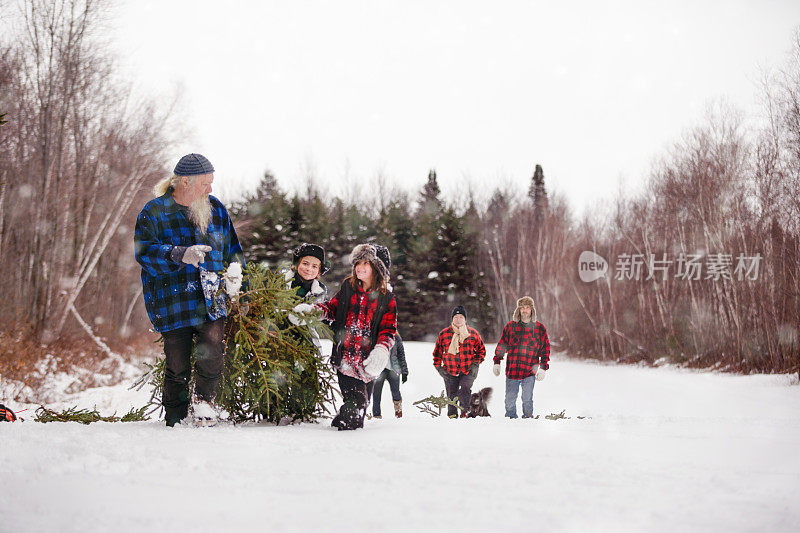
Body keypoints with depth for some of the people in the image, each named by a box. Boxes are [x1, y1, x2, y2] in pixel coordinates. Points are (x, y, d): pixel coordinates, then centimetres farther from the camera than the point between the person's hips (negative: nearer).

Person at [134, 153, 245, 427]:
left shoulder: (215, 208, 14)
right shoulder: (154, 212, 0)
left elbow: (232, 246, 25)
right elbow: (143, 251, -10)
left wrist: (234, 269, 7)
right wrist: (180, 254, -24)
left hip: (211, 299, 3)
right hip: (172, 302, -3)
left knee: (213, 345, -20)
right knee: (177, 363, -2)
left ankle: (204, 399, 3)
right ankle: (175, 420, 17)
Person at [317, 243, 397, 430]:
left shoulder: (387, 297, 3)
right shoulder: (348, 286, 11)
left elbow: (388, 329, -1)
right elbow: (333, 307, 21)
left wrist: (381, 350, -18)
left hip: (367, 359, -1)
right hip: (344, 355, 1)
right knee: (355, 398, -9)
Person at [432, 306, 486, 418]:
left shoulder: (473, 333, 4)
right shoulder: (444, 334, 5)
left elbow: (481, 350, 13)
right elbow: (437, 352, 16)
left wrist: (475, 364, -1)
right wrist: (438, 367, 5)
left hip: (468, 371, -1)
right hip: (450, 372, 2)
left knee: (465, 388, -26)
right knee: (452, 396, 1)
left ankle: (464, 412, -12)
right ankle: (452, 416, 16)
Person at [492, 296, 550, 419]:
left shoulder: (539, 328, 6)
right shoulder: (510, 326, 8)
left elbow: (545, 349, 8)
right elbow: (501, 345, 13)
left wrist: (543, 367, 0)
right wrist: (496, 362, 7)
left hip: (530, 372, -1)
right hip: (512, 370, 1)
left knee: (527, 399, -9)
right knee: (510, 400, 5)